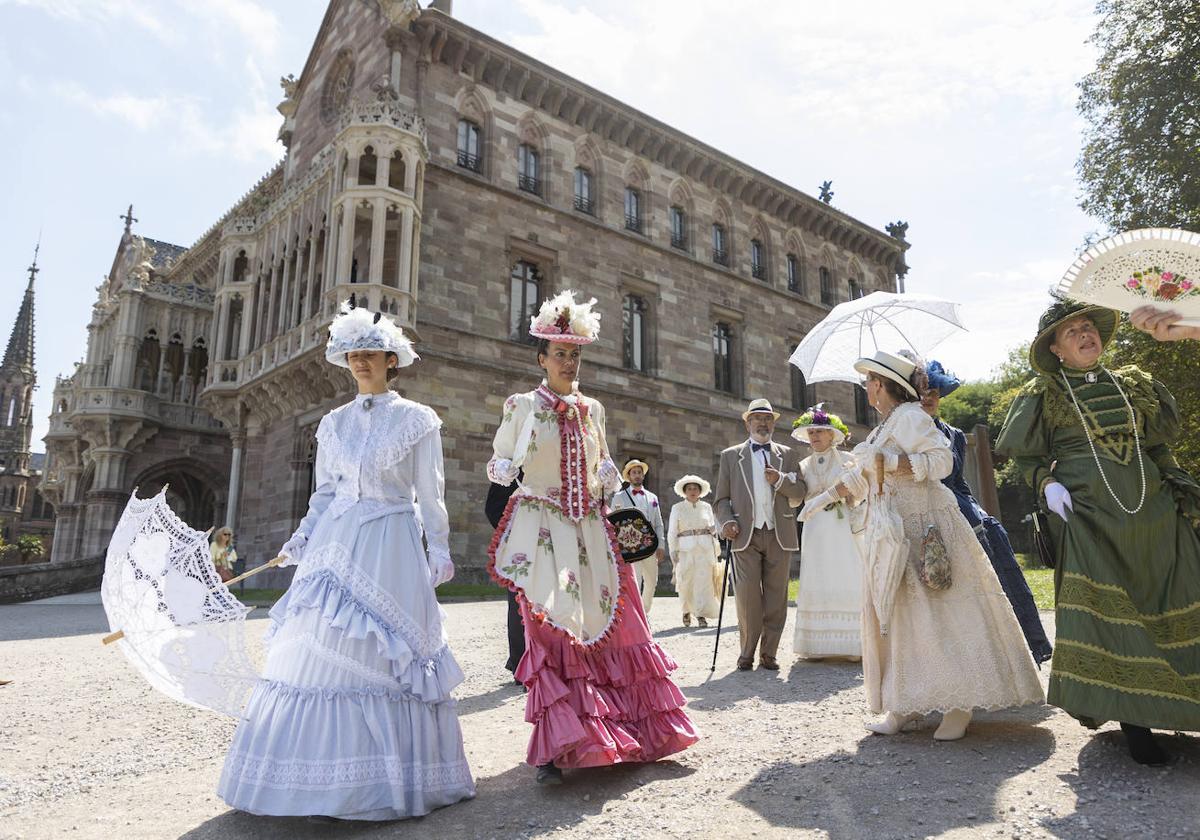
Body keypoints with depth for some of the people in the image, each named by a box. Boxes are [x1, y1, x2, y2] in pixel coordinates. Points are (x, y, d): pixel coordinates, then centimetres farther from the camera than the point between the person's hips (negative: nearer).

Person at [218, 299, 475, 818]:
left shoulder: (417, 420, 1)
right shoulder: (334, 423, 13)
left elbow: (430, 498, 0)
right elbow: (323, 494, 16)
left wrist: (438, 554, -3)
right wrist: (300, 543, 6)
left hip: (390, 548, -4)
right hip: (334, 544, 4)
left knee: (383, 657, -3)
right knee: (317, 653, 3)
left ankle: (382, 781, 12)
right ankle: (322, 777, 17)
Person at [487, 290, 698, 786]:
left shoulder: (591, 409, 11)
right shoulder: (521, 405, -1)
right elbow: (497, 463, 4)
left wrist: (609, 475, 0)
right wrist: (505, 469, -18)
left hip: (589, 530, 4)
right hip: (540, 529, -4)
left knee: (610, 626, 7)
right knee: (550, 631, -7)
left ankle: (631, 729, 24)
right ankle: (554, 749, 0)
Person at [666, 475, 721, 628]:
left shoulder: (706, 507, 12)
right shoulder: (677, 508, 5)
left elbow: (713, 528, 21)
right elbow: (672, 532, 3)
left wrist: (713, 529, -1)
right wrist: (673, 551, -4)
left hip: (705, 548, 2)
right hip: (685, 549, -1)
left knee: (704, 581, -7)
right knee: (685, 582, 1)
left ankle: (701, 614, -3)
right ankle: (686, 610, 23)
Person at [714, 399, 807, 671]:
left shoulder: (787, 454, 16)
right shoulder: (731, 455, 12)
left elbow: (800, 493, 11)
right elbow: (722, 498, 9)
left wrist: (780, 480, -8)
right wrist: (727, 522, -9)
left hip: (779, 535, 2)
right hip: (746, 535, -2)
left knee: (776, 597, 2)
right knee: (747, 597, -8)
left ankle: (769, 653, 13)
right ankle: (747, 653, 6)